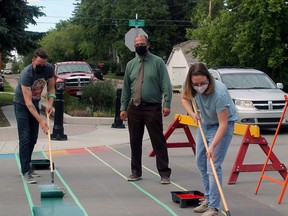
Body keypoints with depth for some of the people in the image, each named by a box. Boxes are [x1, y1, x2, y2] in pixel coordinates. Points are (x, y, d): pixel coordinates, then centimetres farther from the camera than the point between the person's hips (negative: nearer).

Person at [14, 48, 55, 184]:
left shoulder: (49, 69, -15)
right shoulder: (26, 74, -33)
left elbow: (51, 88, -1)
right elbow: (28, 102, -35)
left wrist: (50, 104, -21)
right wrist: (41, 121, -40)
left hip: (35, 103, 6)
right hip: (22, 105, -6)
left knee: (33, 138, 8)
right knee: (25, 138, -13)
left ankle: (26, 167, 19)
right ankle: (26, 172, -13)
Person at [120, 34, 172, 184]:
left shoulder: (157, 62, 0)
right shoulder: (130, 65, 12)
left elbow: (166, 85, -4)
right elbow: (126, 88, 15)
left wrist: (167, 104, -13)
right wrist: (123, 107, 9)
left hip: (153, 108, -4)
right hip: (134, 108, 4)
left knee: (158, 141, -4)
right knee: (135, 141, 9)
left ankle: (164, 173, 1)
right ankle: (136, 172, 20)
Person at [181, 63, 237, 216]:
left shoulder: (219, 93, -37)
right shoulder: (191, 87, -20)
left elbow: (223, 124, -33)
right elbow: (184, 97, 6)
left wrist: (212, 147, -37)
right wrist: (192, 113, -11)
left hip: (221, 126, -7)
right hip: (204, 123, 7)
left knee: (213, 165, -14)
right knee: (201, 162, 11)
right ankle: (208, 198, 27)